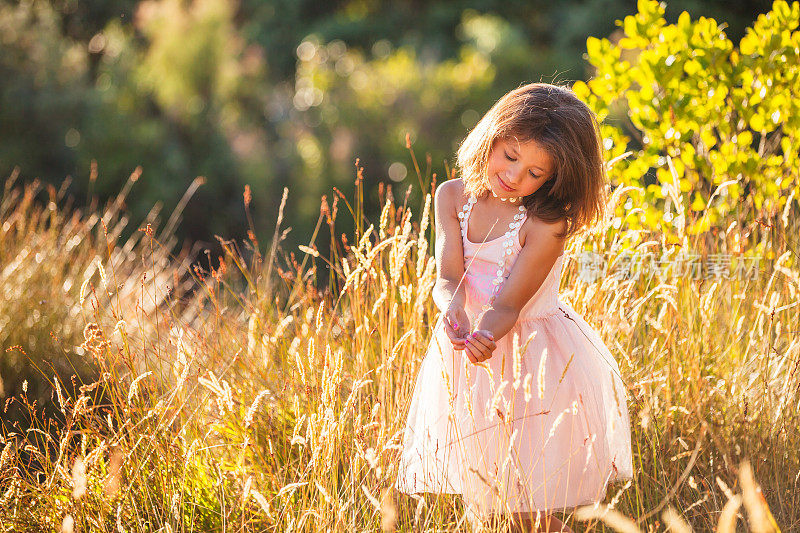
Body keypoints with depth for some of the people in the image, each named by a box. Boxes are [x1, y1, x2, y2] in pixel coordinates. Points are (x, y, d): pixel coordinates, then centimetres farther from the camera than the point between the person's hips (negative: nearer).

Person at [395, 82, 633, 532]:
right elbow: (449, 277, -12)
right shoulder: (454, 197, -5)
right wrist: (453, 306, -35)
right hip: (471, 347, 5)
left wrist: (486, 336, -44)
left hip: (531, 358, -5)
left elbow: (507, 306, -22)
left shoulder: (546, 226, -19)